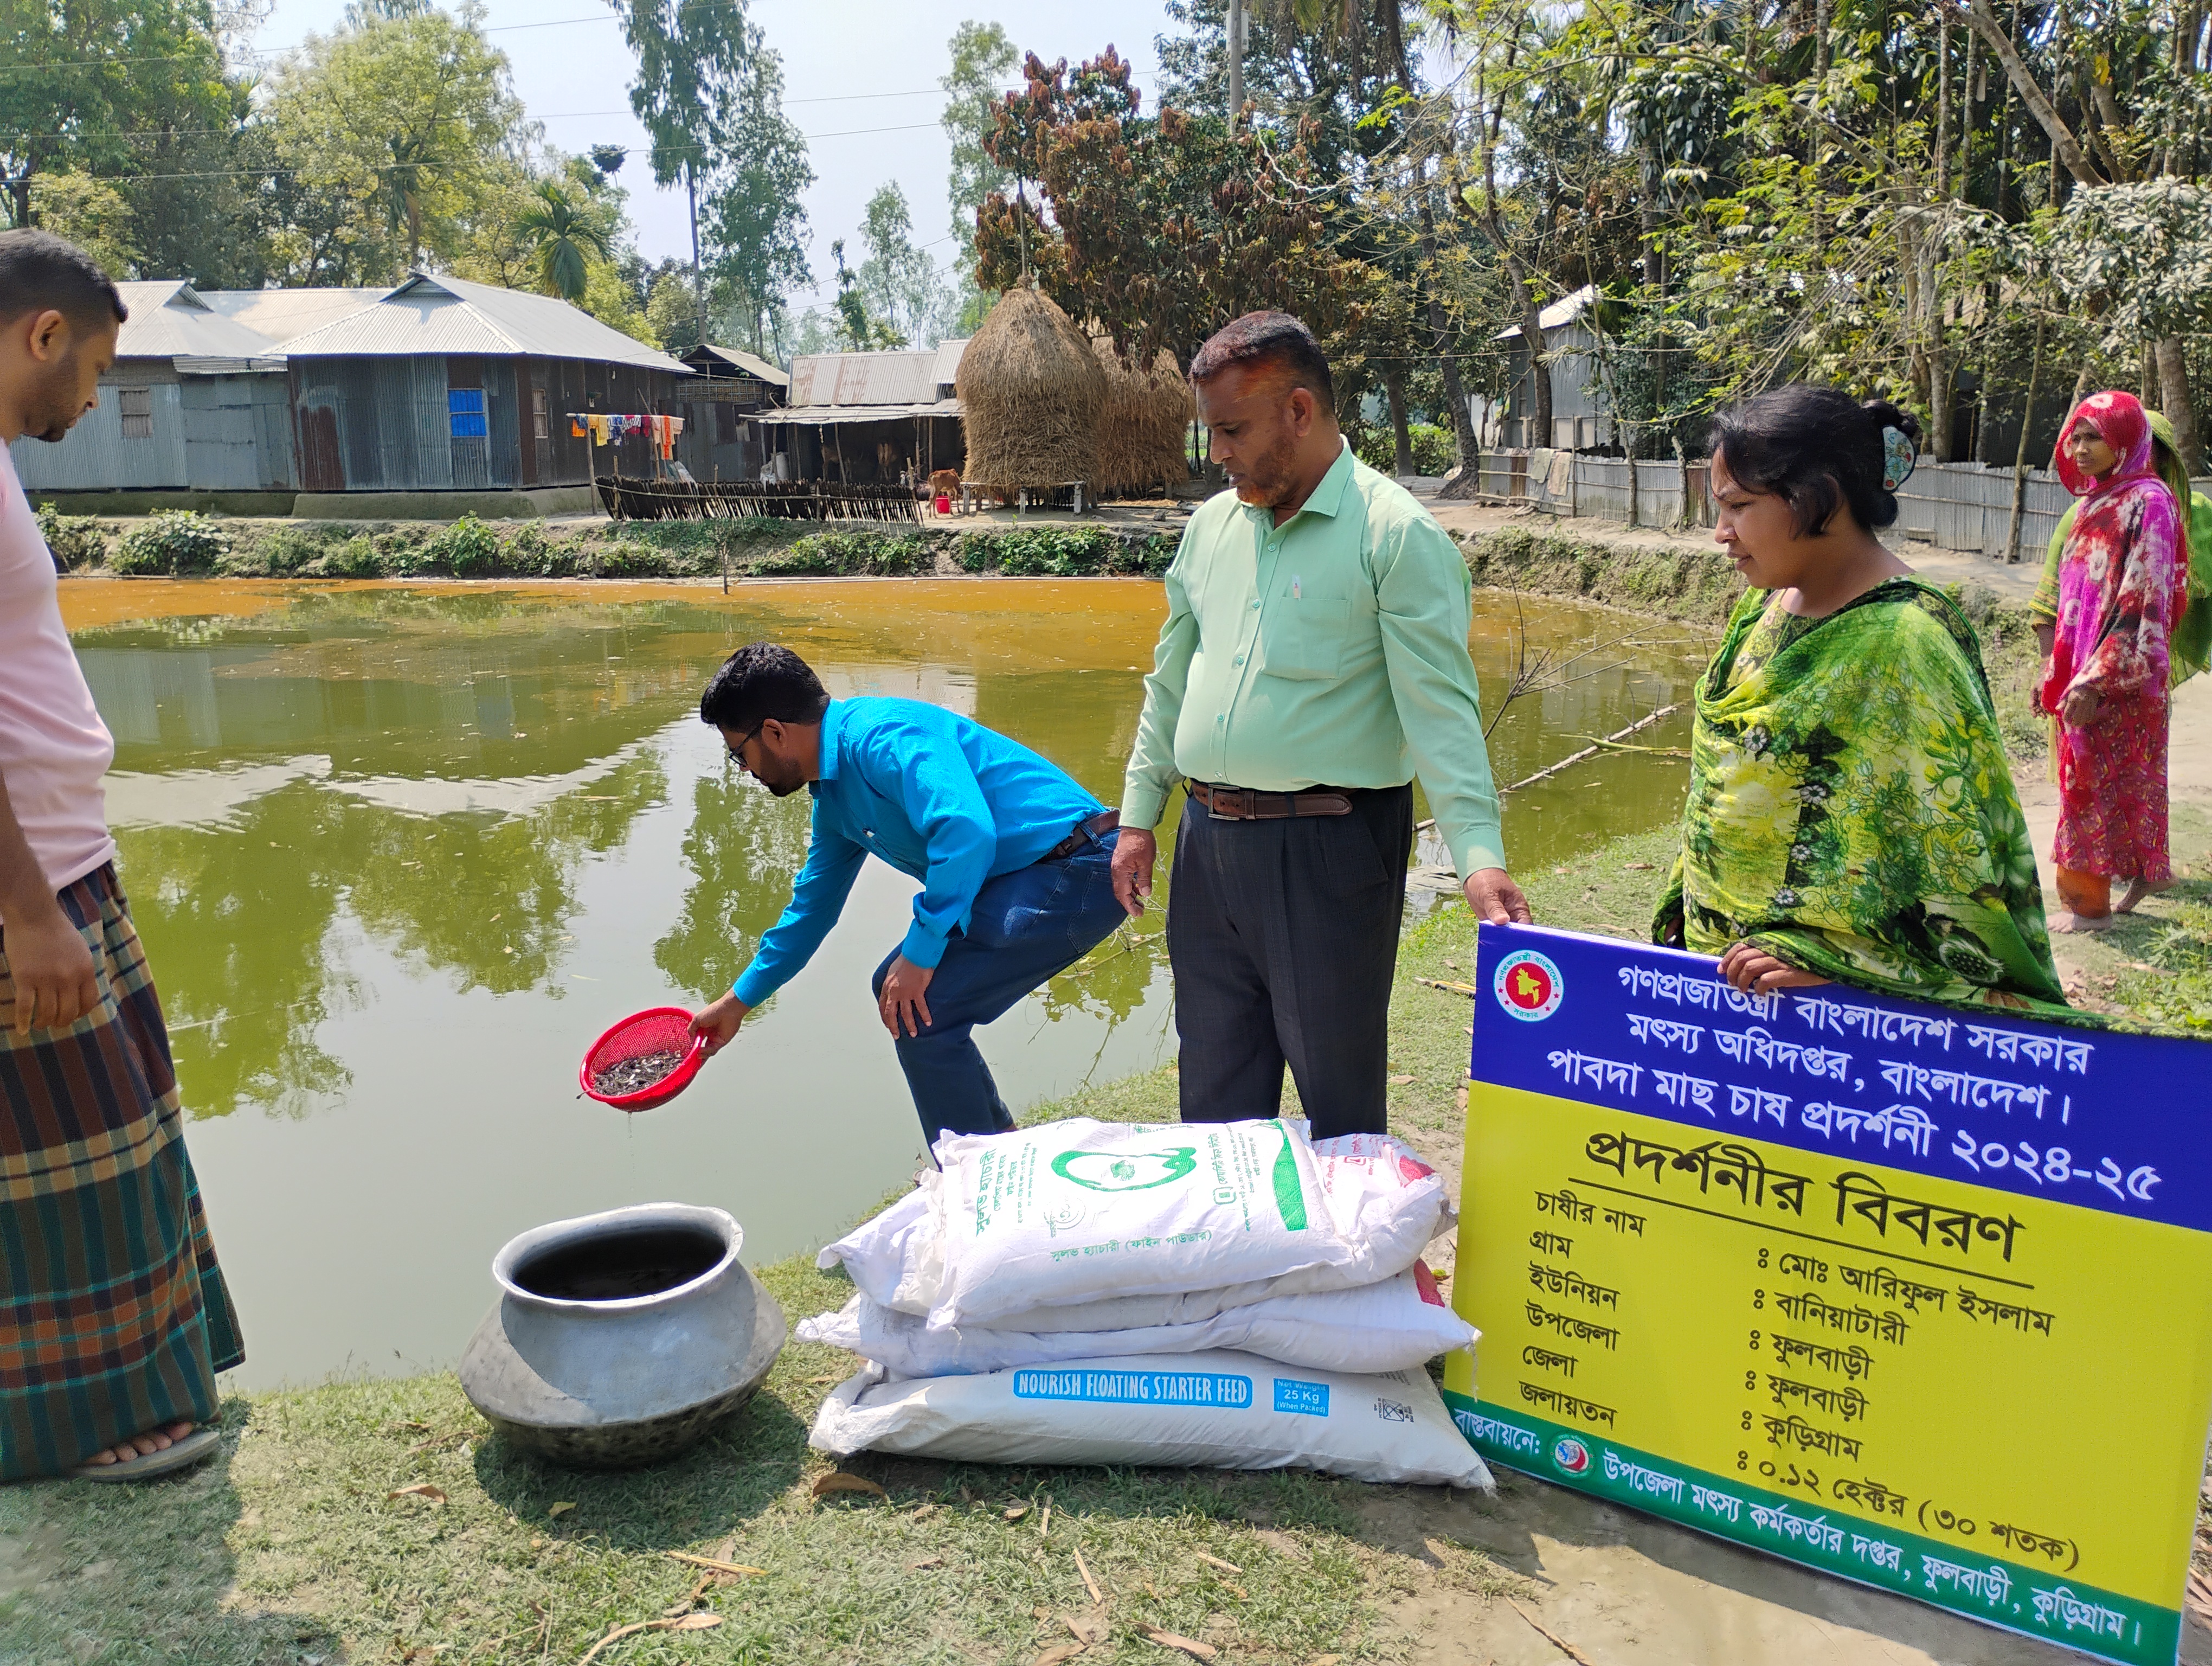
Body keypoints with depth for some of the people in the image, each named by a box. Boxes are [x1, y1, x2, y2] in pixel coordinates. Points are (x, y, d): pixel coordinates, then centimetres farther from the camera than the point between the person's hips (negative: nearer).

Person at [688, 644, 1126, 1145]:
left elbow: (966, 830, -33)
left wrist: (920, 952, -24)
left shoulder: (883, 737, -18)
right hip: (1029, 878, 11)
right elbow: (813, 905, 28)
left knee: (919, 1013, -14)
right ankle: (1002, 1149, 29)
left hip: (1075, 873, -11)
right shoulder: (834, 795, 15)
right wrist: (739, 1001, 37)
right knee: (896, 988, 17)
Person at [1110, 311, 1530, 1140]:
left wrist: (1479, 854, -26)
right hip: (1207, 844, 6)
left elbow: (1442, 709, -16)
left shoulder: (1398, 535, -10)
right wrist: (1138, 815, 17)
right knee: (1214, 1088, 17)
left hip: (1330, 851, -6)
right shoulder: (1212, 526, 11)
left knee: (1339, 1095, 7)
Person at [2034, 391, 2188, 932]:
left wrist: (2096, 679, -22)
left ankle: (2090, 903, 8)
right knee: (2084, 778, 13)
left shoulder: (2147, 502, -13)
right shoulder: (2094, 502, 12)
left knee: (2093, 781, -2)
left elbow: (2145, 600, -19)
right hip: (2081, 668, 8)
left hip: (2119, 677, -8)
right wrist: (2059, 671, 15)